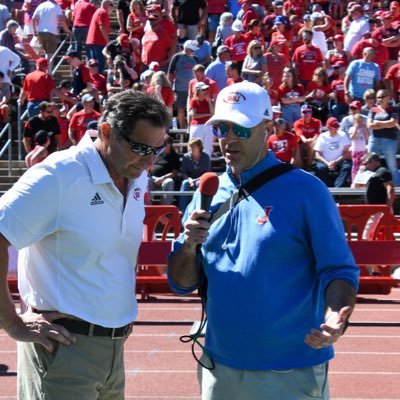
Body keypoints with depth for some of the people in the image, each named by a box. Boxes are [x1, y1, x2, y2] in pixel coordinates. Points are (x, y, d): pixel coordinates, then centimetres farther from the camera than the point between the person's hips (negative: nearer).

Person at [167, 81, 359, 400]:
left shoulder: (305, 191, -8)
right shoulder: (208, 195, 6)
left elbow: (338, 271, -8)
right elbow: (181, 284, 8)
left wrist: (336, 319, -27)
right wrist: (189, 246, -12)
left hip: (291, 374, -4)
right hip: (218, 369, 5)